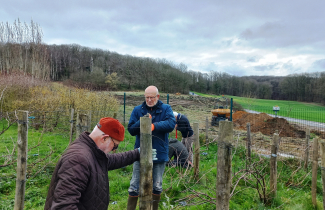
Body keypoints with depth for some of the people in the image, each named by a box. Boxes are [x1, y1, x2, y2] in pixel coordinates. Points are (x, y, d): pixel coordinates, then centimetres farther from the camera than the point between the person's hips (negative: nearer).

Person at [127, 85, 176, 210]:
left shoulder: (166, 109, -3)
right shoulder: (137, 110, 0)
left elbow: (171, 124, -20)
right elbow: (131, 130, -5)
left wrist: (155, 125, -35)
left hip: (159, 154, 0)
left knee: (157, 187, 16)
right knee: (134, 186, 8)